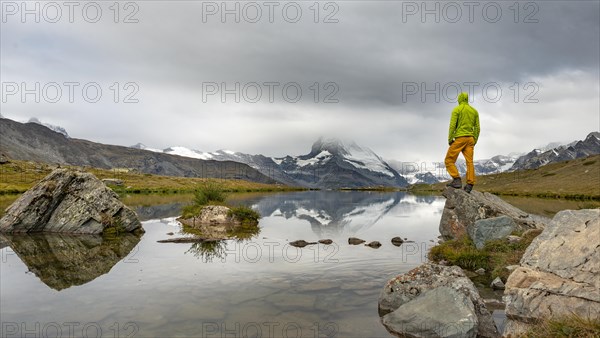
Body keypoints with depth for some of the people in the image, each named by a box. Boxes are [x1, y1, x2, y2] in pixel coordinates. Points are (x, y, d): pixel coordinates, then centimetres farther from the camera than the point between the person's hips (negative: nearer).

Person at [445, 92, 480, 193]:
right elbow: (477, 128, 13)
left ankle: (457, 180, -14)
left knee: (449, 160, 0)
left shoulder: (457, 109, -2)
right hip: (470, 138, 6)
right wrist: (474, 141, 17)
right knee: (469, 162, -1)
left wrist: (450, 139, -5)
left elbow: (452, 126, -11)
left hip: (459, 138, -6)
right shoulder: (474, 111, 15)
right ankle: (469, 185, -8)